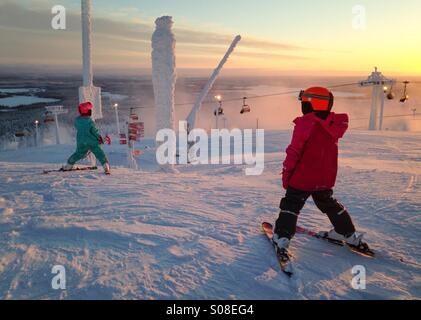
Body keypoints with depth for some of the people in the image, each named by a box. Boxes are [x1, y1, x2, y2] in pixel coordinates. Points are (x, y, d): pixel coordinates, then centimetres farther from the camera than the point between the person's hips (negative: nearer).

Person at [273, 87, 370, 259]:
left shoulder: (305, 123, -18)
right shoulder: (334, 124, -1)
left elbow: (294, 151, -17)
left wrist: (286, 171, -9)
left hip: (303, 177, -6)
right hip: (326, 178, 6)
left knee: (291, 205, 6)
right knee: (329, 204, 25)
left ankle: (282, 238, -2)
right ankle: (349, 235, 33)